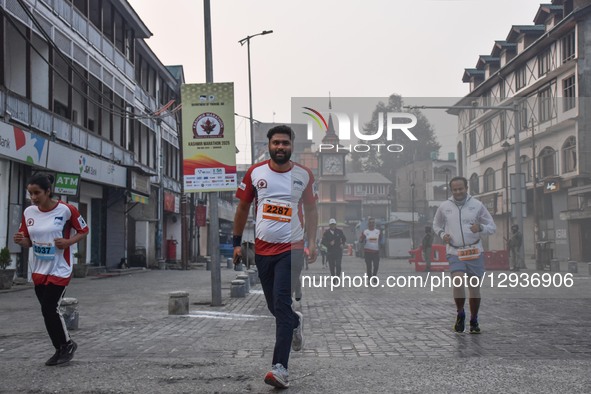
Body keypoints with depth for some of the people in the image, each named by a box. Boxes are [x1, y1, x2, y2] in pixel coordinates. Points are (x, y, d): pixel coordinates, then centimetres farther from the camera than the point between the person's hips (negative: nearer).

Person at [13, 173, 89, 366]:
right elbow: (28, 242, 9)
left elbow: (83, 230, -2)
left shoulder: (66, 210, -15)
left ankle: (68, 344, 13)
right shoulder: (28, 212, -2)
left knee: (50, 308, -10)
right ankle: (60, 349, 25)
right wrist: (20, 240, -14)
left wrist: (68, 242, -20)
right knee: (47, 310, 10)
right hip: (38, 270, 5)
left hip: (59, 269, -5)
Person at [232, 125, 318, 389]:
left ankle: (280, 367, -13)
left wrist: (312, 243, 1)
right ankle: (295, 322, 48)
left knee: (281, 303, -13)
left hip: (291, 248, -3)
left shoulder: (304, 175, 0)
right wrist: (237, 243, 9)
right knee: (274, 305, 12)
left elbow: (310, 209, 9)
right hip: (263, 249, 3)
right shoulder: (255, 173, 1)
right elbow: (243, 208, 10)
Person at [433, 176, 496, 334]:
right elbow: (436, 225, 20)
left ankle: (474, 321, 25)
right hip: (454, 253, 0)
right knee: (458, 283, -21)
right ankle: (460, 314, 4)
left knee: (474, 288, 5)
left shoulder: (477, 205, 0)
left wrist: (481, 228, -17)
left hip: (474, 252, 1)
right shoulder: (444, 207, 3)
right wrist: (442, 235, -1)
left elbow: (492, 227, 5)